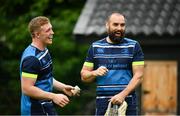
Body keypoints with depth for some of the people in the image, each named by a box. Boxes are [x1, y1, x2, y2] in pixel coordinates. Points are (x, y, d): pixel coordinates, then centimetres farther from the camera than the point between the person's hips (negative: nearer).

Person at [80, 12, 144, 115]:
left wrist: (123, 94, -15)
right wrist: (95, 73, -11)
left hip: (128, 102, -1)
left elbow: (138, 76, -2)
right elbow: (84, 75, 12)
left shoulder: (134, 46, 4)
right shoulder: (95, 47, 10)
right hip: (103, 103, 1)